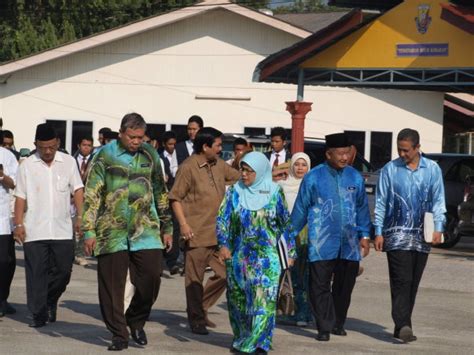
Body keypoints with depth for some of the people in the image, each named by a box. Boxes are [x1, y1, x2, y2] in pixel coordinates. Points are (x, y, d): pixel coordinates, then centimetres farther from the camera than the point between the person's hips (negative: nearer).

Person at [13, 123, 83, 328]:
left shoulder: (68, 162, 5)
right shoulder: (27, 166, 3)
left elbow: (77, 190, 4)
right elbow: (21, 197, 4)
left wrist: (81, 217, -6)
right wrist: (18, 224, -4)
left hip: (62, 230, 1)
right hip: (34, 231, -1)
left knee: (63, 270, 2)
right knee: (36, 274, -1)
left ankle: (51, 301, 28)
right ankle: (38, 314, 7)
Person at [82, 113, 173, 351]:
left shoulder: (149, 155, 9)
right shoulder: (105, 156, -2)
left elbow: (160, 193, 17)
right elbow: (91, 195, -2)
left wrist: (167, 227, 16)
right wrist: (89, 231, -7)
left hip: (146, 229, 2)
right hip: (112, 231, -2)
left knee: (151, 276, -6)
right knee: (112, 284, 0)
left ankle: (136, 322, 17)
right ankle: (119, 334, 11)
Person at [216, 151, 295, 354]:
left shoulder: (274, 192, -1)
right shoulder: (235, 192, 2)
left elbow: (285, 223, 6)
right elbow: (222, 219, -2)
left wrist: (290, 251, 6)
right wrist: (223, 244, -16)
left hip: (266, 257, -2)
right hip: (239, 256, 2)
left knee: (264, 299, -11)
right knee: (238, 299, 9)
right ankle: (241, 338, 24)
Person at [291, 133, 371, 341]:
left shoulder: (355, 178, 9)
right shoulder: (313, 178, 0)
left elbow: (362, 208, 16)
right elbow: (301, 208, 7)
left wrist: (364, 235, 11)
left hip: (349, 244, 3)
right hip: (322, 243, -3)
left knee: (344, 285, 9)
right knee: (320, 286, -6)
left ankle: (338, 324, 22)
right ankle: (324, 328, -3)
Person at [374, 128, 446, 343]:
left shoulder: (432, 170, 5)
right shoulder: (390, 170, 1)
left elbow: (438, 200, 7)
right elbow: (380, 202, 3)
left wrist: (438, 228, -5)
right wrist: (378, 232, -1)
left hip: (422, 236, 3)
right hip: (397, 234, -3)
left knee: (413, 283, 7)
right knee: (401, 281, -13)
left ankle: (402, 327, 15)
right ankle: (403, 326, -19)